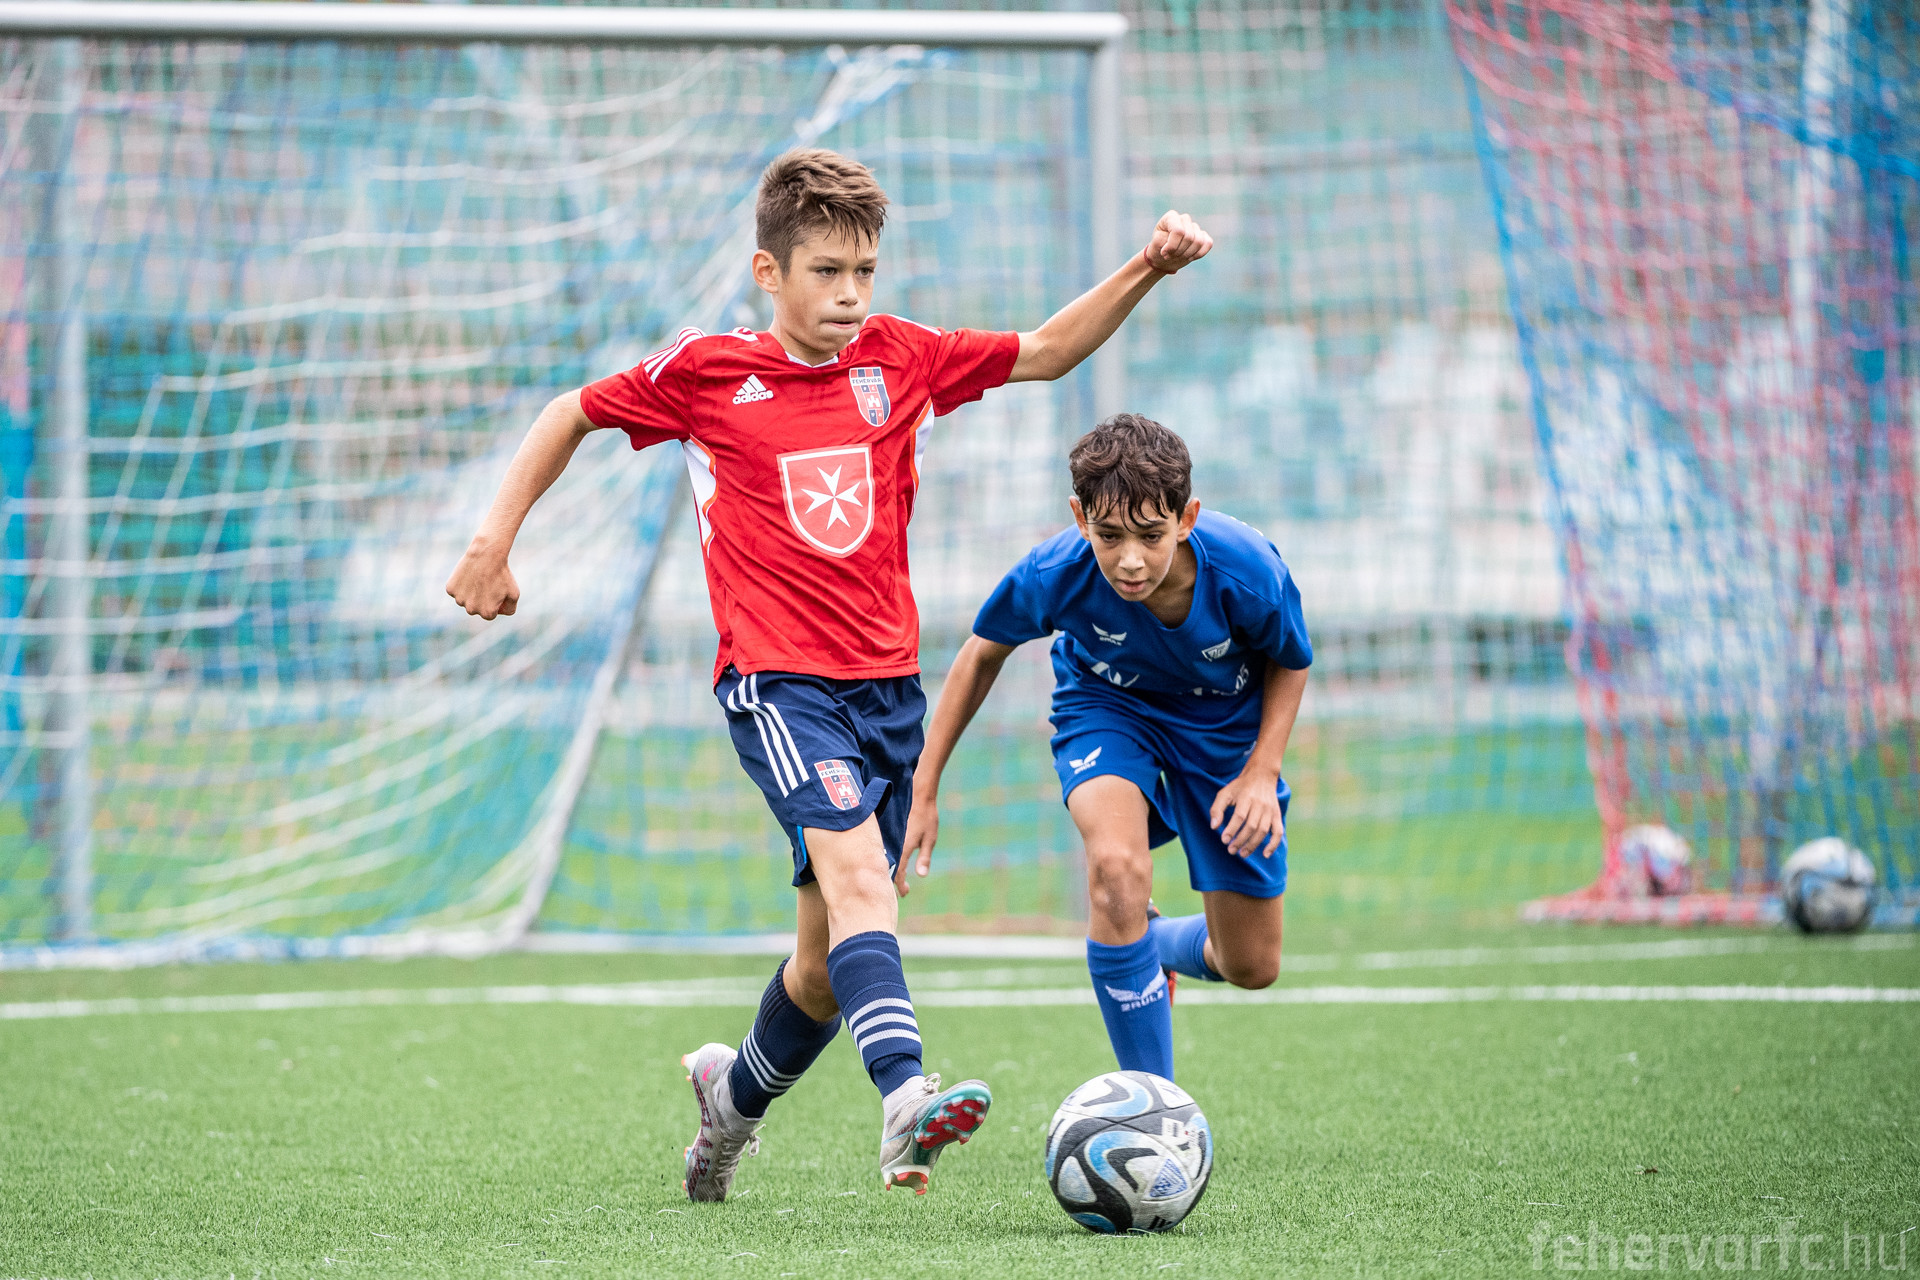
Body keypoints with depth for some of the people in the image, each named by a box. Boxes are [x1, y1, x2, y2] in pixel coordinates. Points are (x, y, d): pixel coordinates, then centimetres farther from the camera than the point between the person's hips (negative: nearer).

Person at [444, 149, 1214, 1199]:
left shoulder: (896, 359, 8)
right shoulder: (707, 372, -1)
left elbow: (1044, 353, 14)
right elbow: (573, 415, 13)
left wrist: (1145, 271, 1)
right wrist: (494, 541, 9)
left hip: (888, 683, 5)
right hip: (776, 681, -5)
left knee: (831, 957, 10)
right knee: (854, 868, -29)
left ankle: (736, 1093, 38)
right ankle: (903, 1096, -45)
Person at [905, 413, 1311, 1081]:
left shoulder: (1249, 571, -34)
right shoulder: (1055, 574, -33)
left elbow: (1290, 663, -9)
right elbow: (983, 651, -10)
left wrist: (1262, 772, -21)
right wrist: (923, 789, -8)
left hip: (1224, 720, 1)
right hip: (1107, 703, -1)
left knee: (1251, 967, 4)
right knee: (1116, 863, -33)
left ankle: (1150, 945, 41)